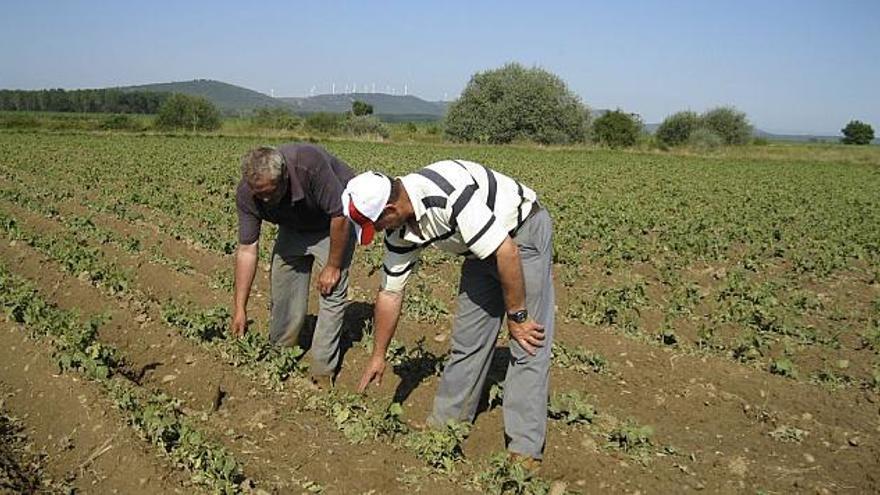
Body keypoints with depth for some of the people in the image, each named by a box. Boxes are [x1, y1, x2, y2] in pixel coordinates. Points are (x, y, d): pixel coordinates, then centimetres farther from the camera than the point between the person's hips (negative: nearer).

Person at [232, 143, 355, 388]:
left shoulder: (310, 165, -40)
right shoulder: (246, 194, -25)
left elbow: (340, 215, -30)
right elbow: (247, 249, -18)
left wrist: (333, 266, -21)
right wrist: (240, 308, -18)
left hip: (333, 222, -4)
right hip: (294, 226, 5)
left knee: (332, 292, -11)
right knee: (283, 291, 5)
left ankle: (322, 373, -3)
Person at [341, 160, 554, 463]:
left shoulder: (448, 196, -36)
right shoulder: (400, 231, -9)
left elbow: (507, 252, -32)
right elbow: (390, 293, 2)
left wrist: (516, 315, -22)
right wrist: (378, 356, 9)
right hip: (483, 249, 8)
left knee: (528, 346, -11)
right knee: (466, 339, 9)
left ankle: (525, 451, -5)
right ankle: (447, 422, 23)